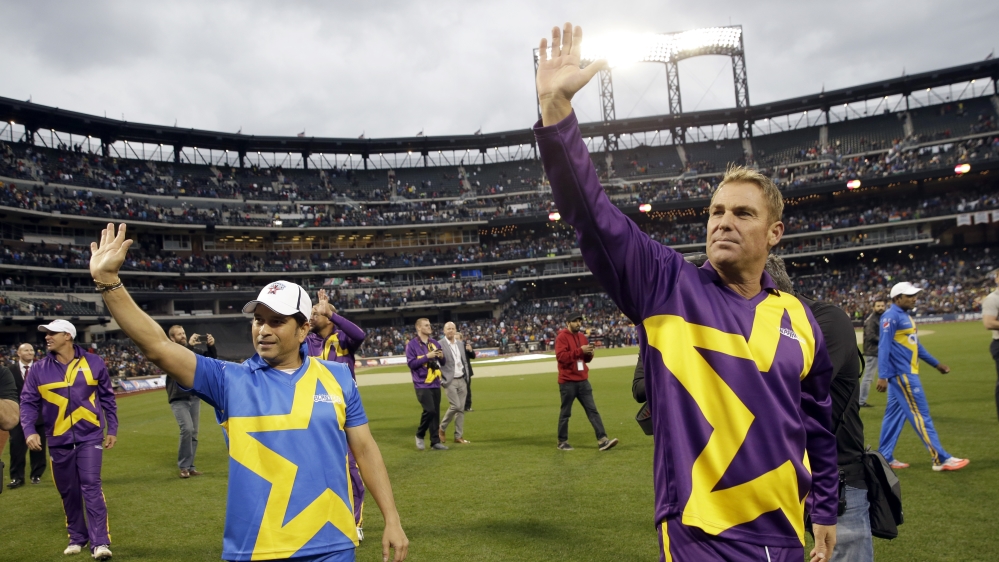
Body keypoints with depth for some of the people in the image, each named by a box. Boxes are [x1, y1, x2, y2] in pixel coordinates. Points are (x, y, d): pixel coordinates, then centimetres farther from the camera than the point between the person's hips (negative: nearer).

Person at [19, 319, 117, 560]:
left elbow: (107, 398, 6)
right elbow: (28, 402, 1)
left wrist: (112, 429, 5)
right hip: (58, 440, 2)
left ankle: (100, 542, -7)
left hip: (89, 436, -2)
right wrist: (29, 431, -15)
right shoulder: (39, 369, 0)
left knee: (91, 486, -8)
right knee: (68, 491, 10)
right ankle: (77, 537, 25)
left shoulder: (93, 363, -2)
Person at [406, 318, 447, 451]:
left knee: (436, 412, 6)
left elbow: (443, 363, 15)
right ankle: (420, 435, 8)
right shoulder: (412, 344, -6)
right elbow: (411, 363, -13)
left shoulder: (435, 343, 11)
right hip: (422, 384, -6)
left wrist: (441, 357, -7)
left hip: (435, 384, 6)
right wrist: (427, 357, -19)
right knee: (429, 410, -16)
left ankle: (435, 441, 15)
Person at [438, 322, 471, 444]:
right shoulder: (440, 345, -9)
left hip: (462, 380, 6)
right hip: (450, 381, -6)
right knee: (455, 406, -14)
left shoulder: (460, 344, 10)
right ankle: (442, 429, 9)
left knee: (461, 408, 5)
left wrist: (467, 377, 10)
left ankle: (459, 436, 12)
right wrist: (441, 380, -13)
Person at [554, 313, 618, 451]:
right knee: (565, 413, 4)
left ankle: (602, 440, -1)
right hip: (567, 382, -7)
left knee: (593, 410, 1)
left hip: (583, 380, 7)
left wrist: (589, 354, -4)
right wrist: (580, 350, -24)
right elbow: (561, 357, -21)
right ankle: (562, 442, 16)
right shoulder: (562, 337, -9)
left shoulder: (582, 337, 13)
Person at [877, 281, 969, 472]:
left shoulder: (906, 317, 15)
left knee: (895, 414, 11)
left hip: (907, 373, 10)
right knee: (921, 414, -5)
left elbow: (915, 345, 23)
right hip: (902, 373, -10)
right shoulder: (891, 317, -15)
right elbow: (884, 347, -20)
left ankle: (884, 457, 16)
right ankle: (941, 459, 0)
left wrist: (936, 364, 26)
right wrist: (882, 376, -25)